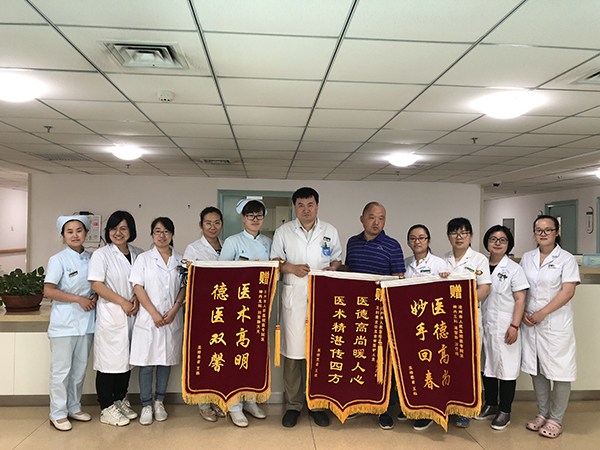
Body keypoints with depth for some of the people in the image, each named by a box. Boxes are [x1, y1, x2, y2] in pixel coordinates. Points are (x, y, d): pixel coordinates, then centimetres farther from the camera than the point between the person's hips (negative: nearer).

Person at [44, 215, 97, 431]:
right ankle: (58, 414, 15)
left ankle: (74, 408, 27)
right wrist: (78, 299, -17)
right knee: (61, 369, 2)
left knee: (80, 367, 13)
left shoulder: (90, 258, 7)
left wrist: (95, 297, -4)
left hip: (86, 321, 5)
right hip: (64, 322, -5)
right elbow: (48, 290, -14)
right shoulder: (58, 260, -8)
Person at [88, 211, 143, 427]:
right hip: (110, 315, -5)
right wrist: (122, 302, -14)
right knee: (109, 361, -1)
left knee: (126, 359, 13)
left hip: (132, 314, 5)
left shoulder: (138, 254, 9)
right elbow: (96, 284, -11)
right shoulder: (101, 255, -5)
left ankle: (120, 401, 27)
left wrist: (137, 298, -5)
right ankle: (107, 409, 11)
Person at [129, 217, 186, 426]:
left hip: (172, 319, 2)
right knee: (147, 363, 1)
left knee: (166, 361, 9)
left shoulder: (180, 260, 7)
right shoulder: (144, 258, 2)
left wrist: (174, 310, -9)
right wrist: (154, 313, -12)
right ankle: (146, 406, 13)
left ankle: (159, 402, 23)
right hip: (148, 319, -2)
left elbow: (184, 287, 5)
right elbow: (138, 288, -4)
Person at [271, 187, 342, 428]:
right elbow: (274, 261, 9)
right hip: (293, 295, -1)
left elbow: (337, 259, 16)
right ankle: (293, 404, 15)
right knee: (293, 349, -1)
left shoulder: (330, 231, 11)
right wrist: (291, 268, -10)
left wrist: (330, 269, -5)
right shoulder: (283, 231, 8)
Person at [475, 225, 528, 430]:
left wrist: (514, 326, -15)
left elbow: (520, 299, -7)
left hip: (504, 326, -4)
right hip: (483, 325, 5)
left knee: (506, 367, 2)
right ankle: (491, 406, 28)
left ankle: (505, 411, 16)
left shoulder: (514, 268, -4)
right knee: (487, 365, 13)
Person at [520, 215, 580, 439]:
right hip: (530, 323, 4)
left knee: (560, 372, 1)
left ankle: (556, 419, 16)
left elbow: (568, 292, -12)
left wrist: (542, 313, -16)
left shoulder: (566, 259, -5)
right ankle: (542, 413, 27)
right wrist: (523, 312, -3)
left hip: (556, 323, -4)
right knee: (536, 370, 12)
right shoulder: (527, 258, 10)